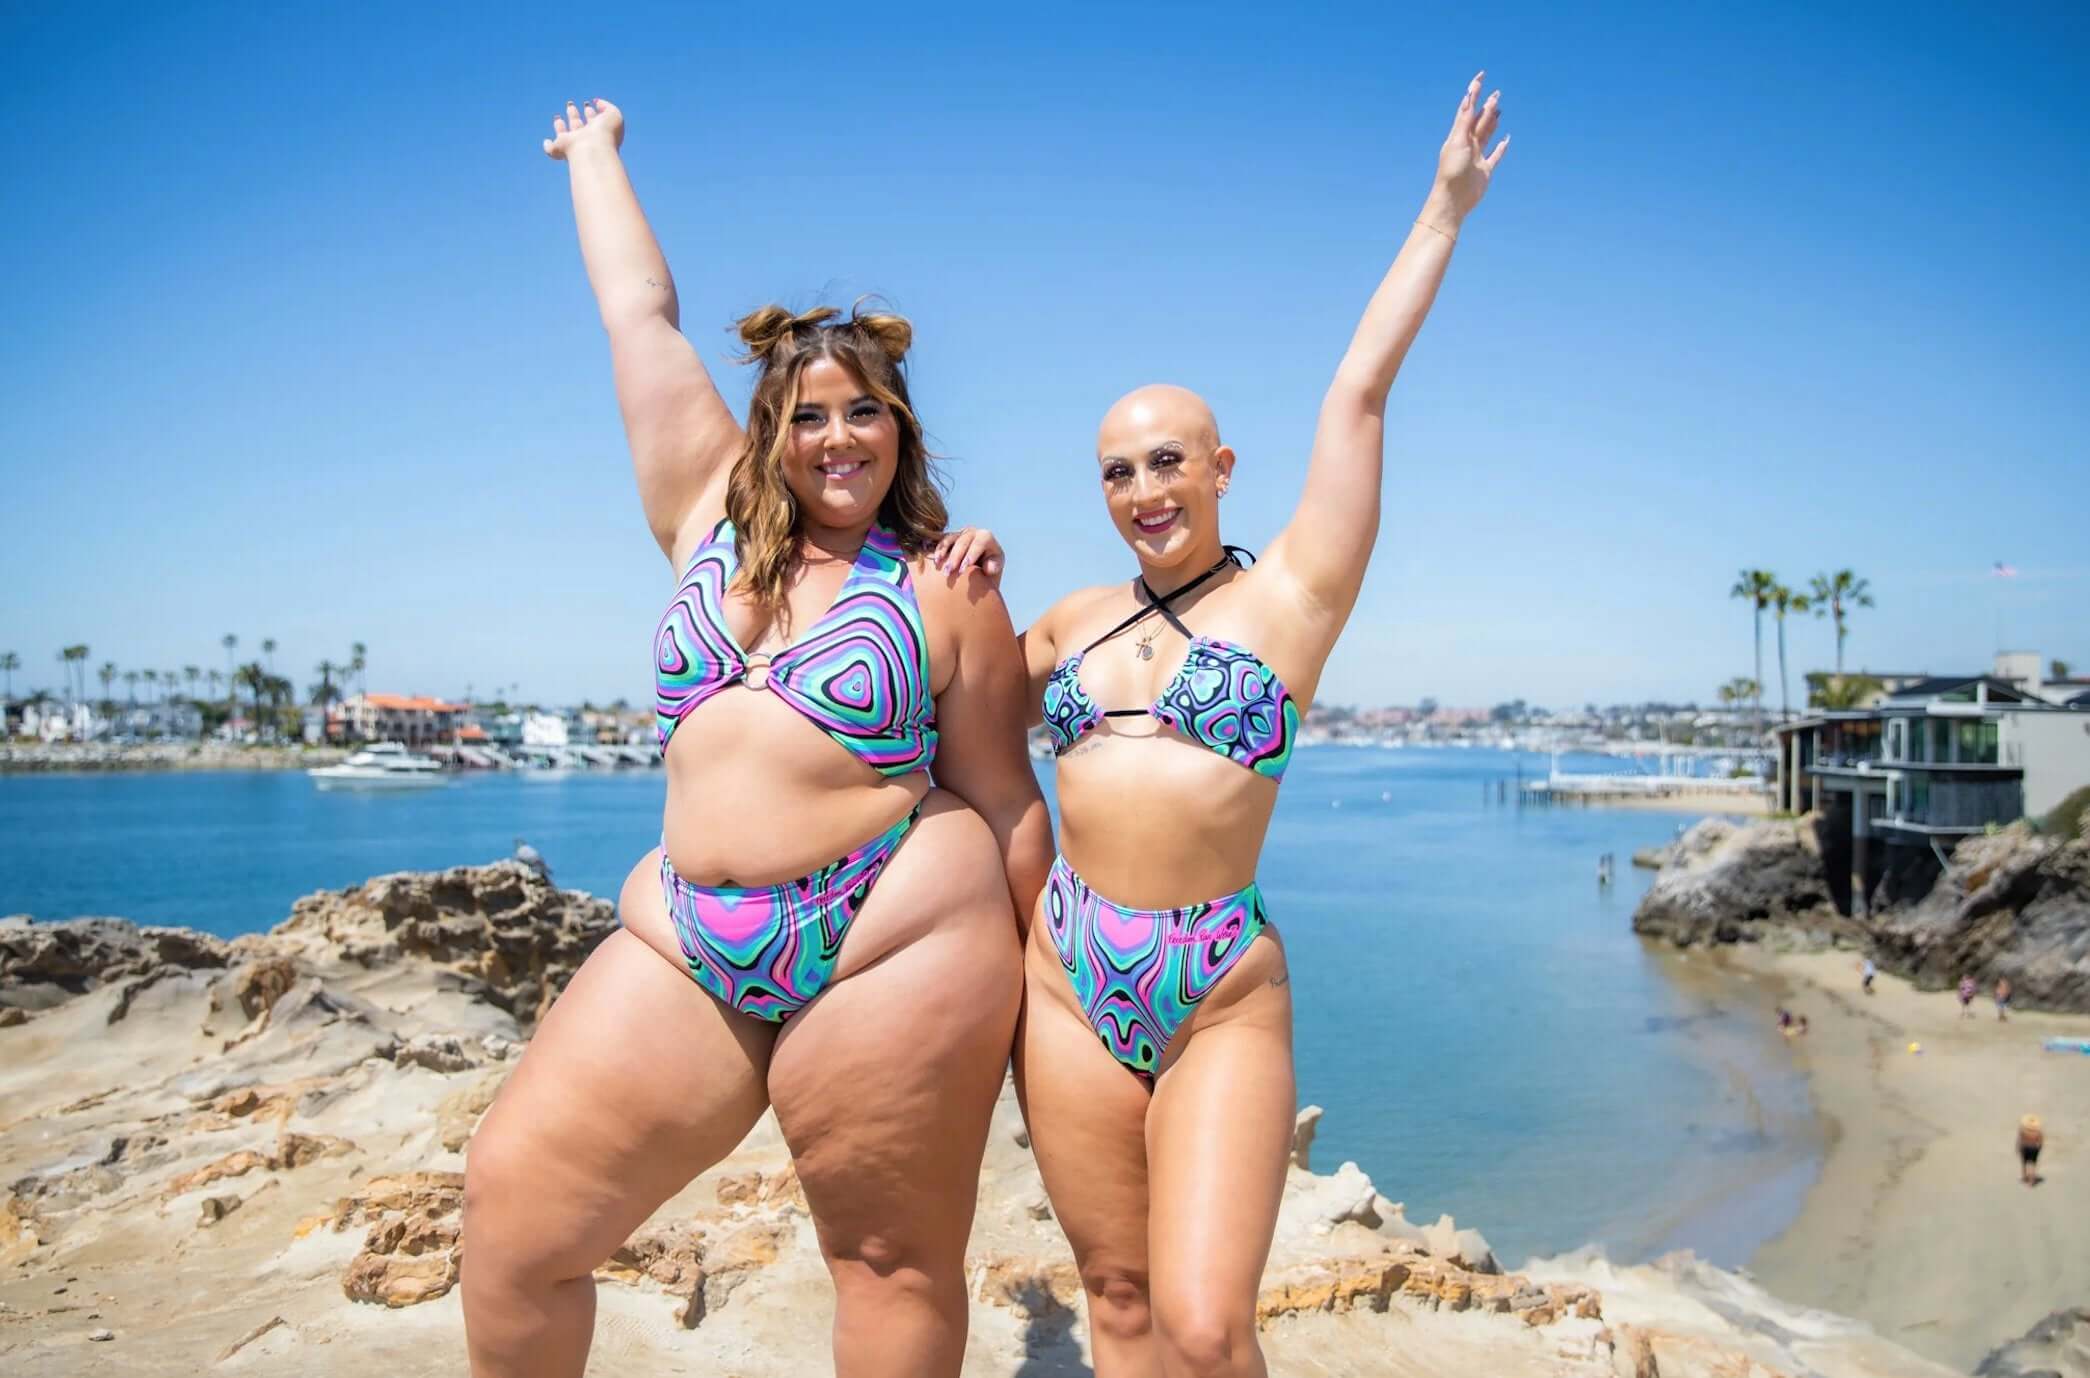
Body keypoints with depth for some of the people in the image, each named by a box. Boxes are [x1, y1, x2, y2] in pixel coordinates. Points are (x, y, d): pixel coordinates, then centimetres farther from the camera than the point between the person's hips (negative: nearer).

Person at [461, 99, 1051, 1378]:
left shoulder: (949, 591, 2)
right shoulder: (711, 517, 11)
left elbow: (1005, 799, 4)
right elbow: (642, 310, 20)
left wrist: (1029, 983, 4)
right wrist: (595, 153, 31)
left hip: (892, 943, -4)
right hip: (686, 948, 5)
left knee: (895, 1264, 5)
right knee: (513, 1201, 2)